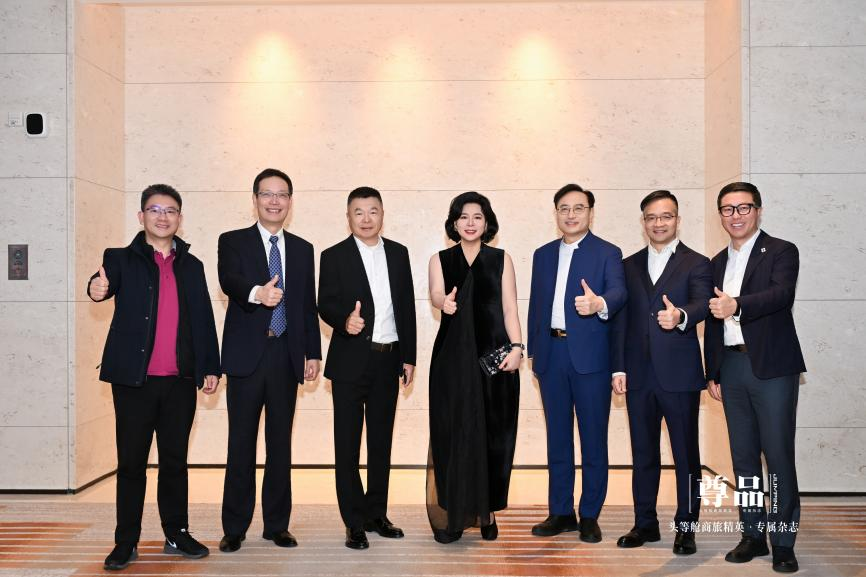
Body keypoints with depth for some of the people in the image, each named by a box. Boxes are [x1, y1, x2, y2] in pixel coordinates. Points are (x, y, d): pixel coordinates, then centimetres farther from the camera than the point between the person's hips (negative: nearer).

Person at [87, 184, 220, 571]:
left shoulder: (191, 266, 12)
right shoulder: (122, 259, 3)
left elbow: (204, 319, 11)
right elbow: (107, 282, -18)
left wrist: (211, 367, 6)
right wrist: (97, 289, -42)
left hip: (181, 381, 3)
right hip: (134, 379, -2)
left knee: (175, 460, 11)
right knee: (131, 462, 4)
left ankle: (177, 535, 22)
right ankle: (126, 542, 14)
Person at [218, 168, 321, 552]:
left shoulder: (303, 249, 13)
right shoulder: (233, 242, 3)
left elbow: (308, 305, 13)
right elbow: (228, 280, -17)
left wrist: (313, 354, 7)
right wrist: (256, 293, -39)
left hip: (287, 356, 3)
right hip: (247, 355, -3)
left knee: (281, 443, 9)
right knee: (241, 443, 2)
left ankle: (277, 524, 19)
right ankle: (234, 528, 13)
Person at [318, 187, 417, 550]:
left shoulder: (398, 253, 9)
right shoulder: (334, 257, -2)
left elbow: (407, 307, 9)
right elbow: (325, 304, -9)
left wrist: (408, 357, 7)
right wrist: (344, 319, -31)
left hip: (388, 360, 4)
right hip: (350, 361, -3)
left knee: (382, 441, 12)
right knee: (347, 444, 3)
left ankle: (377, 514, 25)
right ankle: (354, 522, 13)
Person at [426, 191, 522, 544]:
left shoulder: (501, 259, 9)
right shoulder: (440, 259, 9)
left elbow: (510, 308, 3)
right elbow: (436, 295, -9)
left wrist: (516, 347, -11)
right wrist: (444, 302, -32)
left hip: (494, 355, 0)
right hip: (453, 357, 0)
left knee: (492, 434, 2)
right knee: (452, 432, -1)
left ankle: (486, 511, 17)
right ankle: (450, 514, 9)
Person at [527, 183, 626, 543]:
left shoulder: (607, 253, 0)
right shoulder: (543, 255, 15)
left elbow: (618, 291, -18)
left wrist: (599, 303, -40)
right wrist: (533, 351, 10)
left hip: (589, 355, -4)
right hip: (551, 354, 5)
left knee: (593, 438, 2)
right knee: (557, 437, 11)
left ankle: (590, 516, 14)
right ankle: (561, 513, 21)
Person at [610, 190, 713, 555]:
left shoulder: (696, 264, 0)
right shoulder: (629, 266, 12)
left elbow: (701, 304, -18)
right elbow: (620, 320, 10)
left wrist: (680, 316, -41)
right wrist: (618, 368, 3)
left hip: (680, 374, -4)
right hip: (639, 375, 4)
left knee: (686, 455, 5)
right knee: (643, 453, 12)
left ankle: (686, 527, 18)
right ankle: (645, 524, 25)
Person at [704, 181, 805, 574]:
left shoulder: (781, 252, -1)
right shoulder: (717, 263, 16)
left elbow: (782, 294, -21)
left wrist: (737, 306, -37)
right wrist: (712, 374, 14)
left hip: (772, 367, -5)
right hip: (732, 368, 6)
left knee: (778, 455, -2)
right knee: (743, 456, 10)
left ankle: (783, 542, 9)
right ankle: (752, 535, 20)